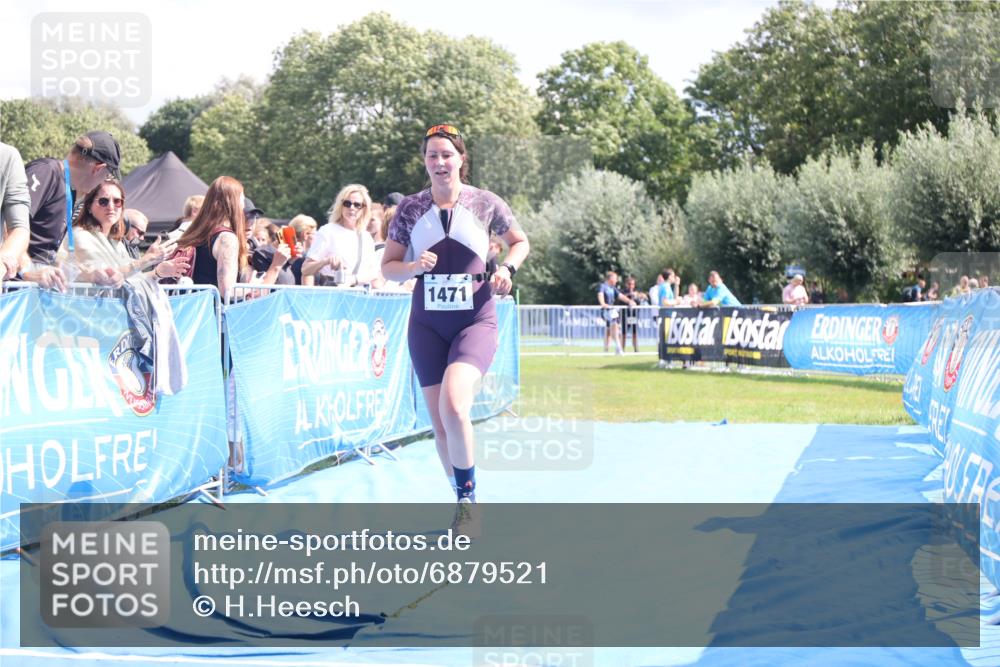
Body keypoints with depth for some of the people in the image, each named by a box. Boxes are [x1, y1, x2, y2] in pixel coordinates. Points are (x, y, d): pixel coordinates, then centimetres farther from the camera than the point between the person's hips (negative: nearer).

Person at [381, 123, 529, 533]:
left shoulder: (486, 203, -2)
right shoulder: (410, 209, 2)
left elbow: (520, 241, 14)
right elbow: (388, 268, 7)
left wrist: (508, 267, -7)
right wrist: (414, 266, -14)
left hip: (476, 320, -3)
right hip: (428, 325, 3)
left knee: (453, 406, -25)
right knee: (440, 424, 5)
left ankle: (468, 499, -7)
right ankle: (464, 504, 24)